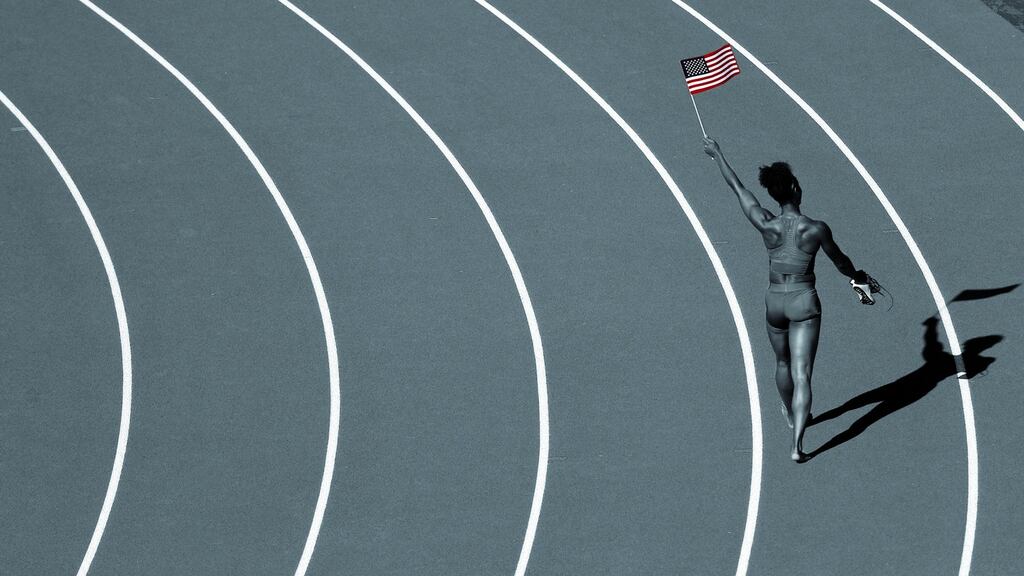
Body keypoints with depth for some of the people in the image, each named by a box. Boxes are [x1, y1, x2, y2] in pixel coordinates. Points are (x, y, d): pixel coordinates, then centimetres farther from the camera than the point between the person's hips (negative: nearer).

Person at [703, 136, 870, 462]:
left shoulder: (766, 226, -12)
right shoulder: (816, 229, -16)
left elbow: (738, 188, 2)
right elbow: (840, 261, 1)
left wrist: (717, 155, 15)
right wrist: (857, 277, 23)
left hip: (774, 301, 3)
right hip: (804, 302, -3)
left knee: (783, 363, 27)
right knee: (802, 374, -4)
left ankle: (792, 415, 52)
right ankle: (797, 443, -14)